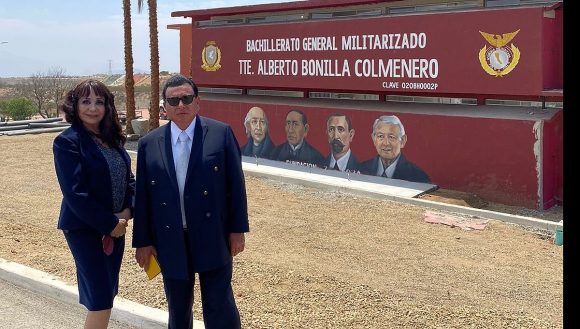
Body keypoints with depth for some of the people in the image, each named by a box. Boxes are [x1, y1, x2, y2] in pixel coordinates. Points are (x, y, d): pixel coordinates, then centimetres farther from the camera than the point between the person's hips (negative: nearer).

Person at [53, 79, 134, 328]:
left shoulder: (112, 139, 7)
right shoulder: (67, 142, -13)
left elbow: (128, 180, 10)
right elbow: (75, 193, -19)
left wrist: (126, 212, -8)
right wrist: (109, 224, -16)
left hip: (115, 227, 7)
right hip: (84, 229, -7)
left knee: (106, 293, 14)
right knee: (101, 299, -6)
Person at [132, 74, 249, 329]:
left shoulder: (221, 133, -4)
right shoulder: (149, 144, 2)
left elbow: (235, 183, -3)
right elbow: (142, 195, 4)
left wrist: (237, 229, -4)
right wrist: (142, 241, 4)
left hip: (213, 238, -2)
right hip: (170, 241, 3)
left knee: (220, 308, 0)